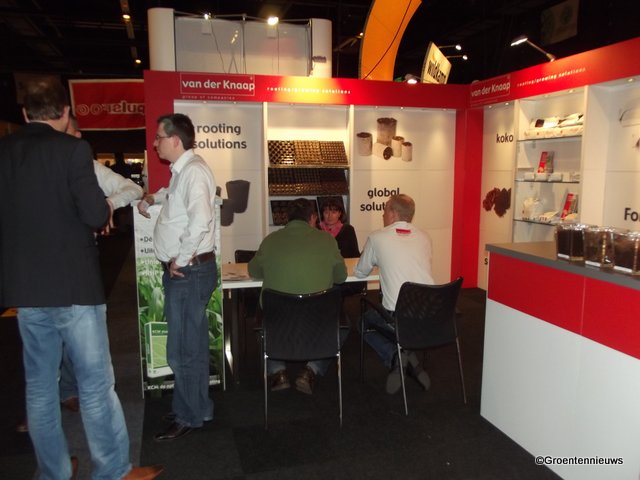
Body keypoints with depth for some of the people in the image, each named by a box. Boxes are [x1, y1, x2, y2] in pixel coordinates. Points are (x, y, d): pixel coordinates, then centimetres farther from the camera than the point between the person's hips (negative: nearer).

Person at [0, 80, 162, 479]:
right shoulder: (72, 148, -11)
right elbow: (95, 215, -17)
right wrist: (107, 209, 4)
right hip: (73, 283, -6)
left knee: (39, 384, 15)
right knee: (96, 382, 5)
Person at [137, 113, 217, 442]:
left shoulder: (193, 171, -17)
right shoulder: (180, 171, 13)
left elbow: (200, 220, -31)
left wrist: (180, 260, -22)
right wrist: (152, 198, 19)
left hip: (189, 271, -10)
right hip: (180, 270, 10)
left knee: (184, 349, 2)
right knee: (191, 345, 19)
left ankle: (190, 416, 19)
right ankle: (196, 407, 34)